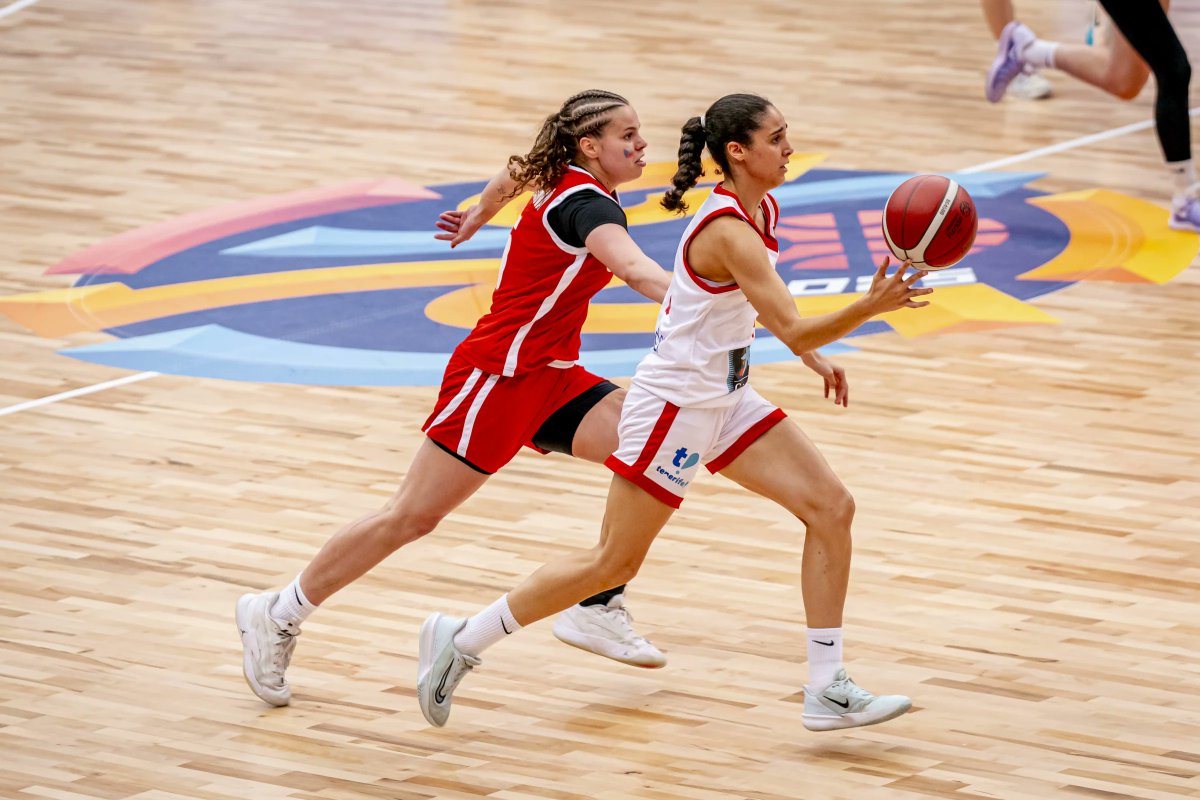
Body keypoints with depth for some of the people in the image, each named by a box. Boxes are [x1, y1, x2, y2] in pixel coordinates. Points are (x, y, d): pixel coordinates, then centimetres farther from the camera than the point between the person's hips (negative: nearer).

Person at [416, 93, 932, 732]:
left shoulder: (762, 210, 5)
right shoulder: (729, 231, -25)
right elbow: (793, 330, -32)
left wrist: (815, 358, 16)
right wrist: (869, 307, -44)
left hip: (725, 401, 9)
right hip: (674, 406, -9)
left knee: (832, 507, -2)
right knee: (615, 563, 1)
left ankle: (827, 690, 1)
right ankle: (462, 640, 15)